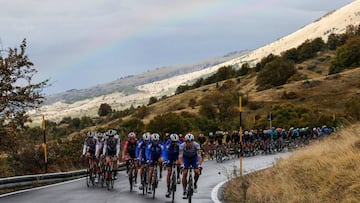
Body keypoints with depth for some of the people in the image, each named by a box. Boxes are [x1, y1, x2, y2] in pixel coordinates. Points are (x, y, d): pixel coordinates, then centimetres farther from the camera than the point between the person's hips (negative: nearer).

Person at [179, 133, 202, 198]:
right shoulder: (182, 146, -31)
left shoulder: (196, 145, -32)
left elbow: (199, 156, -36)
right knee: (184, 174, -13)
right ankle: (184, 191, -2)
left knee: (197, 171, -21)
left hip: (194, 157, 0)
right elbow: (180, 156, -35)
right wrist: (182, 165, -51)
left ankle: (195, 183, 7)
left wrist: (199, 165, -50)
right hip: (186, 158, 0)